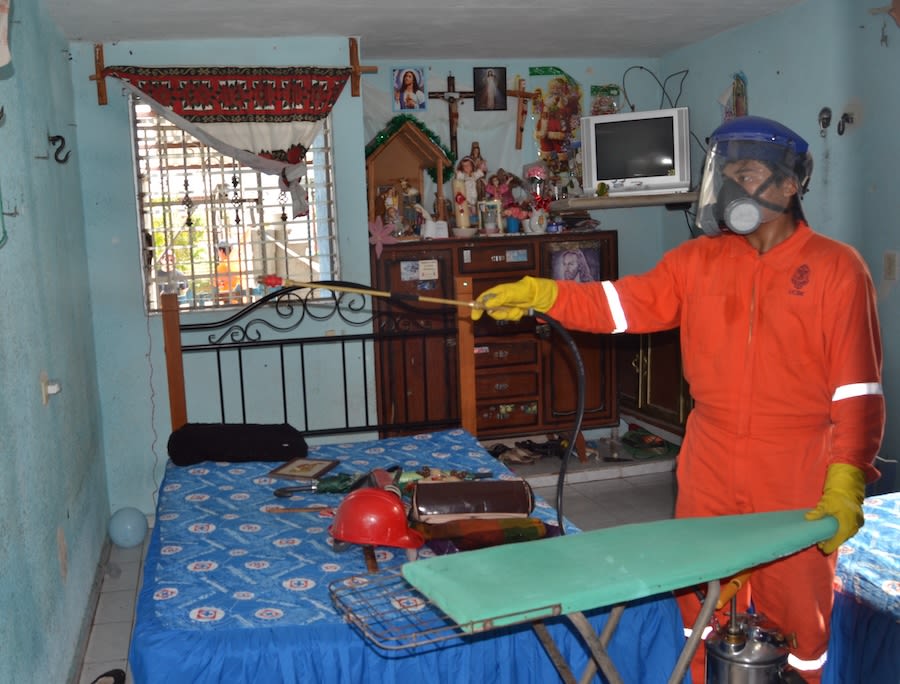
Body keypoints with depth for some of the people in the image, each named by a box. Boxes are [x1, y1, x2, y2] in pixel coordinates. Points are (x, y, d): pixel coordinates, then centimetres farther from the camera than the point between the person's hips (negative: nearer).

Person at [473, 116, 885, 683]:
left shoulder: (837, 268, -5)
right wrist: (541, 294, -14)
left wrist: (848, 479, -14)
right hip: (710, 472, 4)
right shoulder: (699, 261, 5)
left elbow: (858, 388, -8)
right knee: (704, 611, 16)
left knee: (797, 616, 8)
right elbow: (627, 303, -3)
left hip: (798, 481, -3)